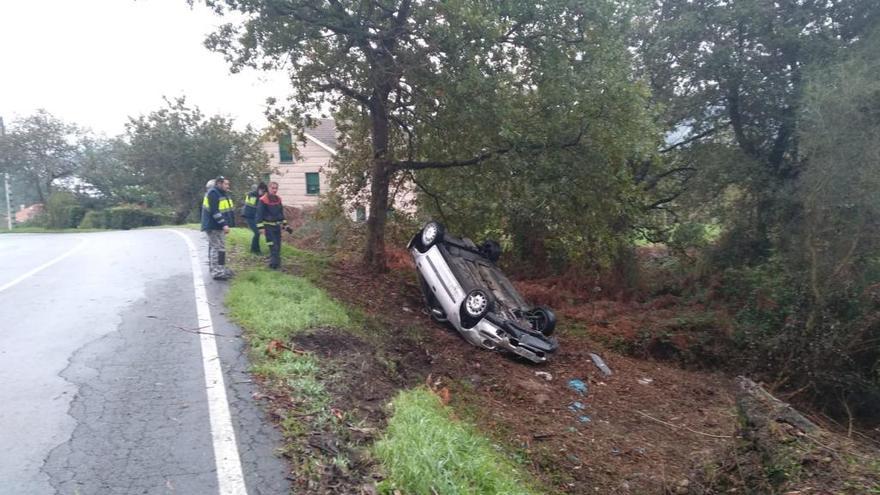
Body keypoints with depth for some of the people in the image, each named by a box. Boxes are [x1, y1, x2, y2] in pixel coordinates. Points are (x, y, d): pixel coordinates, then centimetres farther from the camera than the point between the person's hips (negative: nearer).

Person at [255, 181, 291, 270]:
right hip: (268, 226, -7)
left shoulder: (278, 199, 8)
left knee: (278, 246, 11)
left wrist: (285, 225, 15)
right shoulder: (263, 200, -12)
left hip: (277, 226, 7)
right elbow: (259, 215, -13)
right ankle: (273, 264, -6)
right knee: (273, 246, -11)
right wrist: (261, 228, -18)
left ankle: (277, 263, 23)